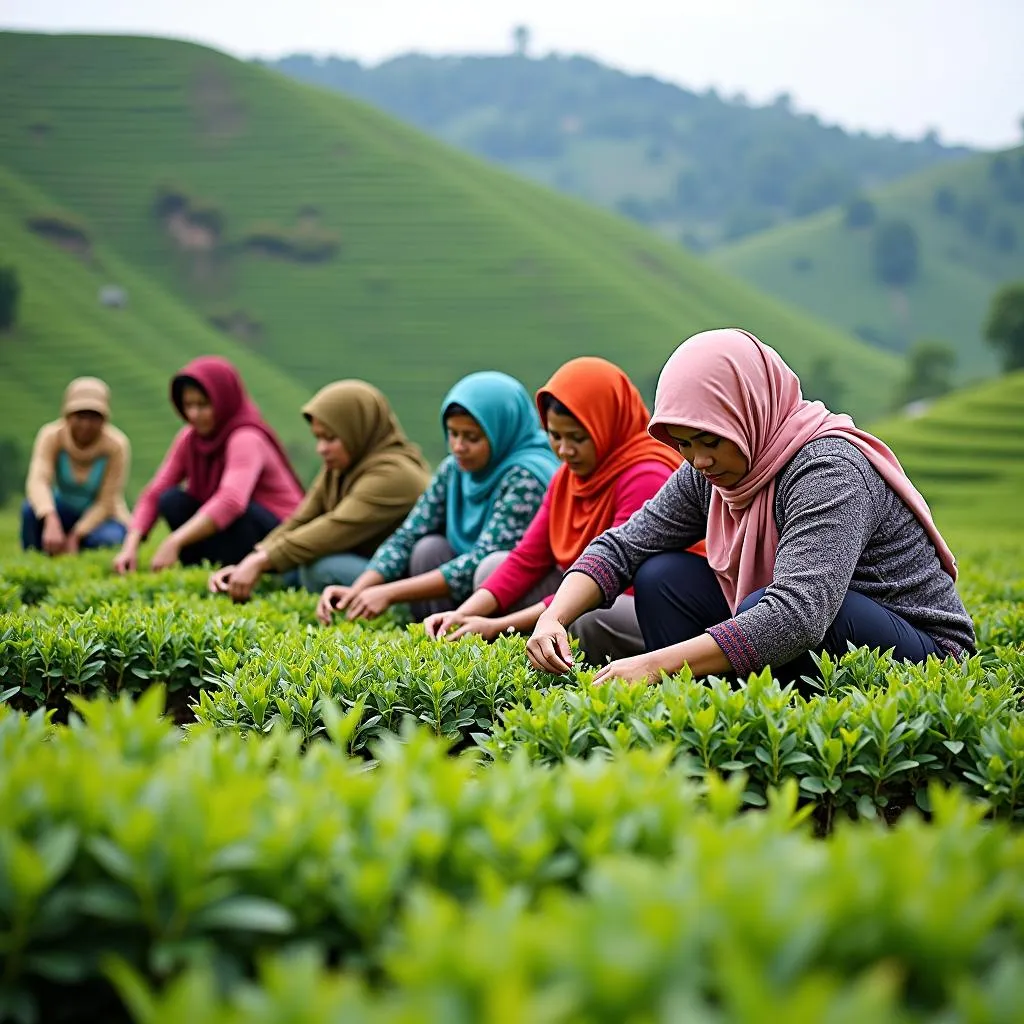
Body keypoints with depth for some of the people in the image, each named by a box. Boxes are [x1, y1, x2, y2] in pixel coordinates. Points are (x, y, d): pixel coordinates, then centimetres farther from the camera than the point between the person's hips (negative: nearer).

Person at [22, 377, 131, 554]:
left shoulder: (116, 445, -23)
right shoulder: (52, 436, -20)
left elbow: (106, 503, -21)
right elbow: (37, 481, -37)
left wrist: (75, 537, -33)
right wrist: (51, 522, -56)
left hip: (100, 517, -1)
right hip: (65, 512, 1)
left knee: (107, 539, -35)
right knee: (31, 507, -30)